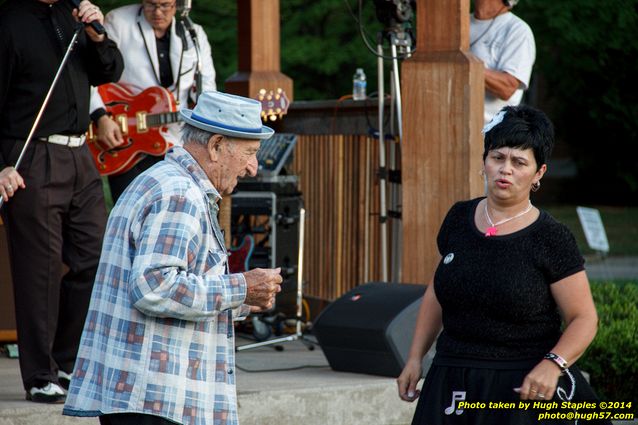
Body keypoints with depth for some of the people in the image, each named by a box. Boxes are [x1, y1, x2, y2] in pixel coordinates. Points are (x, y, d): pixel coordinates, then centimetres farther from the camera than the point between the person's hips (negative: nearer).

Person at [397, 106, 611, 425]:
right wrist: (415, 357, 14)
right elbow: (437, 293, 19)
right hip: (452, 385, 4)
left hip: (523, 388, -4)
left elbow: (584, 319, -6)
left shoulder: (550, 239, -7)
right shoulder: (459, 218, 7)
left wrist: (553, 364, -22)